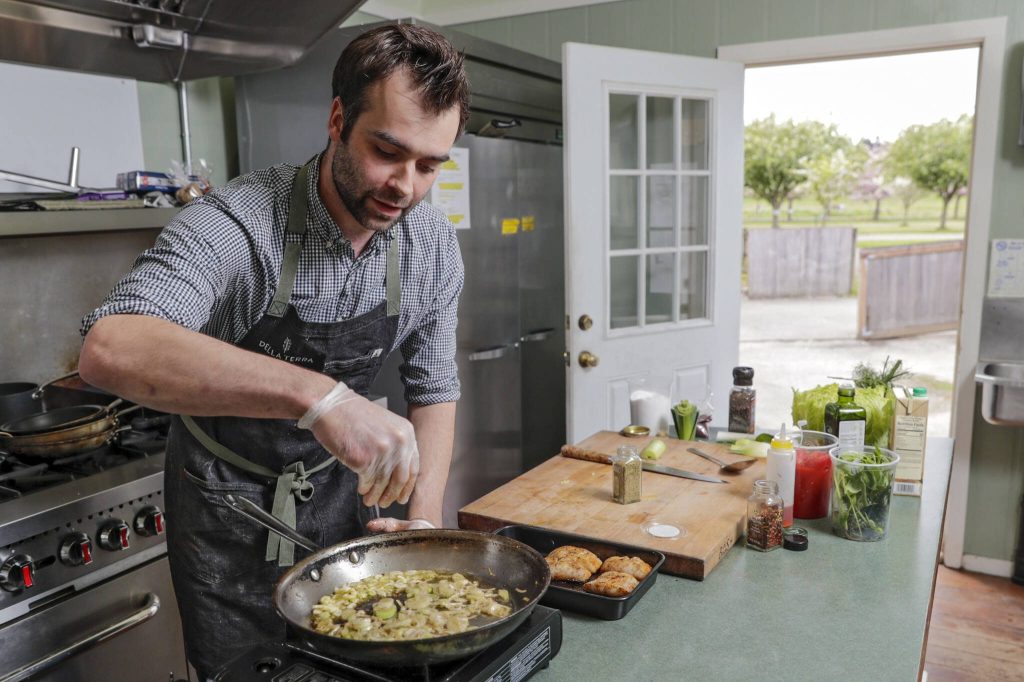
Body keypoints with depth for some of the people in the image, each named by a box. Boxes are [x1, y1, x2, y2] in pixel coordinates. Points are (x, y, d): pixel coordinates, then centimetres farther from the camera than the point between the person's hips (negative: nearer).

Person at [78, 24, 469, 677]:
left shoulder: (433, 242, -12)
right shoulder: (238, 220, -29)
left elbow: (434, 388, -3)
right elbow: (110, 348, -45)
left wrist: (425, 523, -14)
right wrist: (318, 394, -56)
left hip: (338, 492, 5)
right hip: (228, 507, -4)